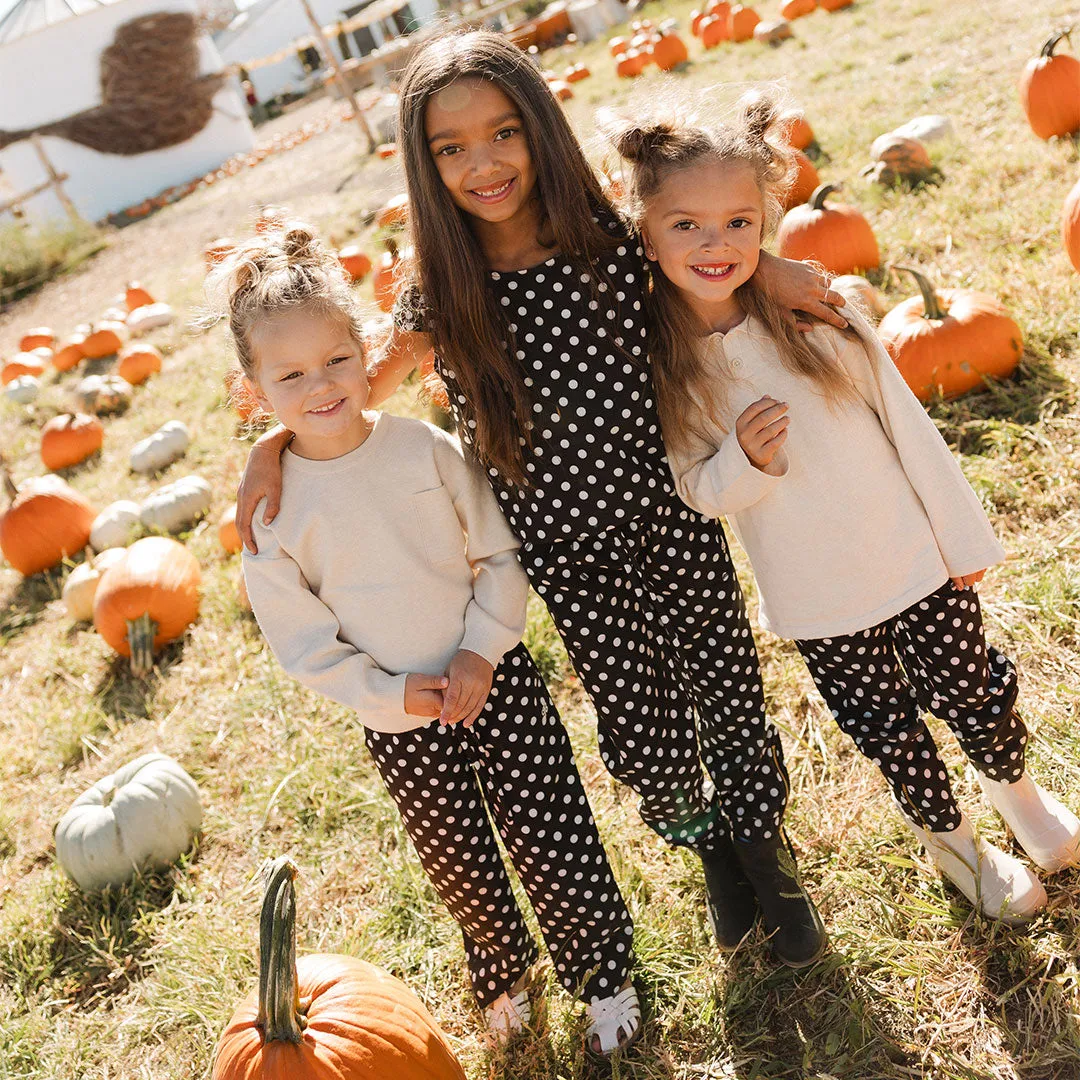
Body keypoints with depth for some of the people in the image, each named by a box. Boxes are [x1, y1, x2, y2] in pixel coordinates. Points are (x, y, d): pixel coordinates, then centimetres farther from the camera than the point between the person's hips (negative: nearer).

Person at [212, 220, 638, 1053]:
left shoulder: (426, 448, -11)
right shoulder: (273, 507, -12)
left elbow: (500, 553, -3)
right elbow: (303, 641, -6)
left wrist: (482, 649, -12)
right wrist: (391, 695, -13)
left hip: (495, 678, 0)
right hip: (399, 721, 1)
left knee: (551, 839, 7)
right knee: (458, 861, 18)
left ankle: (602, 970, 34)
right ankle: (504, 972, 47)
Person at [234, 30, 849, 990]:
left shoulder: (609, 242, -11)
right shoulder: (441, 296, -11)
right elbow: (369, 381, 5)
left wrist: (761, 262, -10)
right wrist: (276, 440, -7)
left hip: (675, 524, 1)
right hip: (572, 559, 0)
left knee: (730, 696, 14)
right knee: (647, 736, 10)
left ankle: (763, 849, 45)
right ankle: (706, 845, 46)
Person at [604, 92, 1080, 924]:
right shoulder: (657, 366, -14)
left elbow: (906, 424, -5)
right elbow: (697, 492, -5)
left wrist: (966, 536, 1)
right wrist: (746, 462, -28)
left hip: (916, 563, 1)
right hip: (816, 605, 0)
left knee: (978, 700, 16)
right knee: (890, 735, 15)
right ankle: (951, 842, 46)